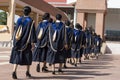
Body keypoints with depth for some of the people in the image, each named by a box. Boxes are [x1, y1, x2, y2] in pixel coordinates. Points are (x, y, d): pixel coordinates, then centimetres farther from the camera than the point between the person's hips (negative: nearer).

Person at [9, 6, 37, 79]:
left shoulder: (19, 20, 6)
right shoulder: (30, 21, -9)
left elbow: (16, 30, 12)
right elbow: (32, 32, -13)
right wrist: (33, 41, -12)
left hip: (18, 41, 3)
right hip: (26, 42, -3)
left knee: (17, 55, 2)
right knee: (27, 56, 12)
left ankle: (14, 71, -15)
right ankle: (27, 72, 22)